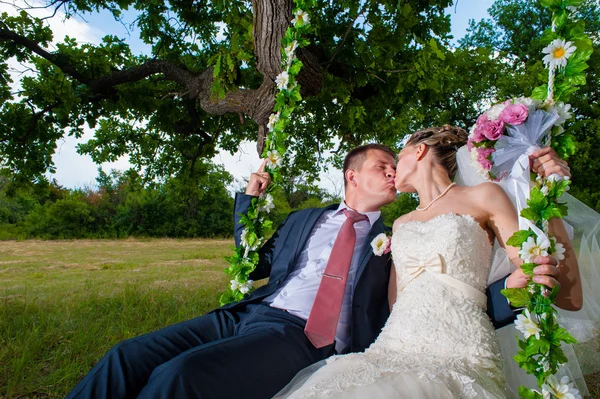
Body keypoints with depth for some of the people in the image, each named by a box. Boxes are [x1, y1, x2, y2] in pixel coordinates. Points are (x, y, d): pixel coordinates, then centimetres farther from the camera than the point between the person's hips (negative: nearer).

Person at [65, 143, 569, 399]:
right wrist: (249, 200, 20)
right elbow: (254, 265, 29)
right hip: (248, 313, 5)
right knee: (127, 358, -14)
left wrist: (512, 289, -12)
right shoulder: (305, 218, 24)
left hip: (306, 335, -4)